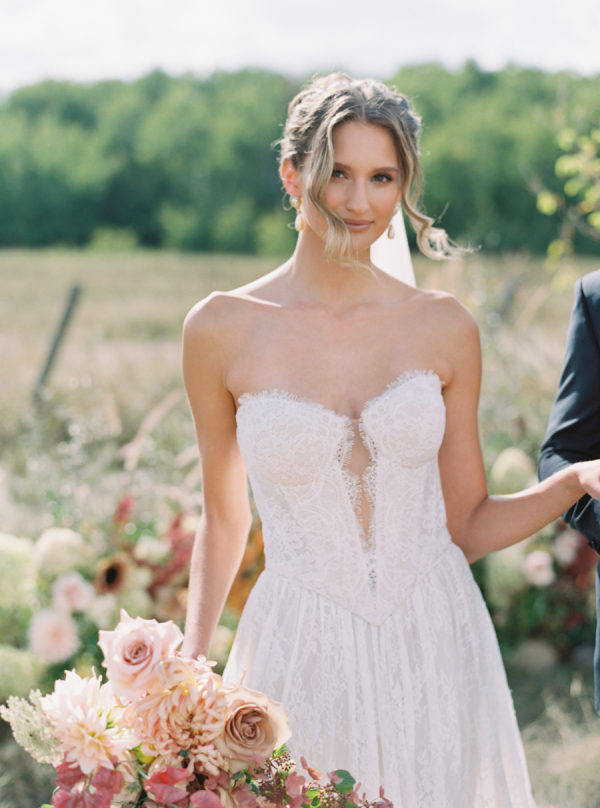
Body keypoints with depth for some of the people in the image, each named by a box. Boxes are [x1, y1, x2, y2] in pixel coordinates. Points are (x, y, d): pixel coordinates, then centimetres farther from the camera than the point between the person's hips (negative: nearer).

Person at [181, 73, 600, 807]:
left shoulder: (444, 329, 0)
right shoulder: (222, 329, -3)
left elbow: (466, 525, 6)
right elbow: (223, 519, 7)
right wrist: (190, 662, -1)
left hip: (434, 644, 1)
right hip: (303, 656, -1)